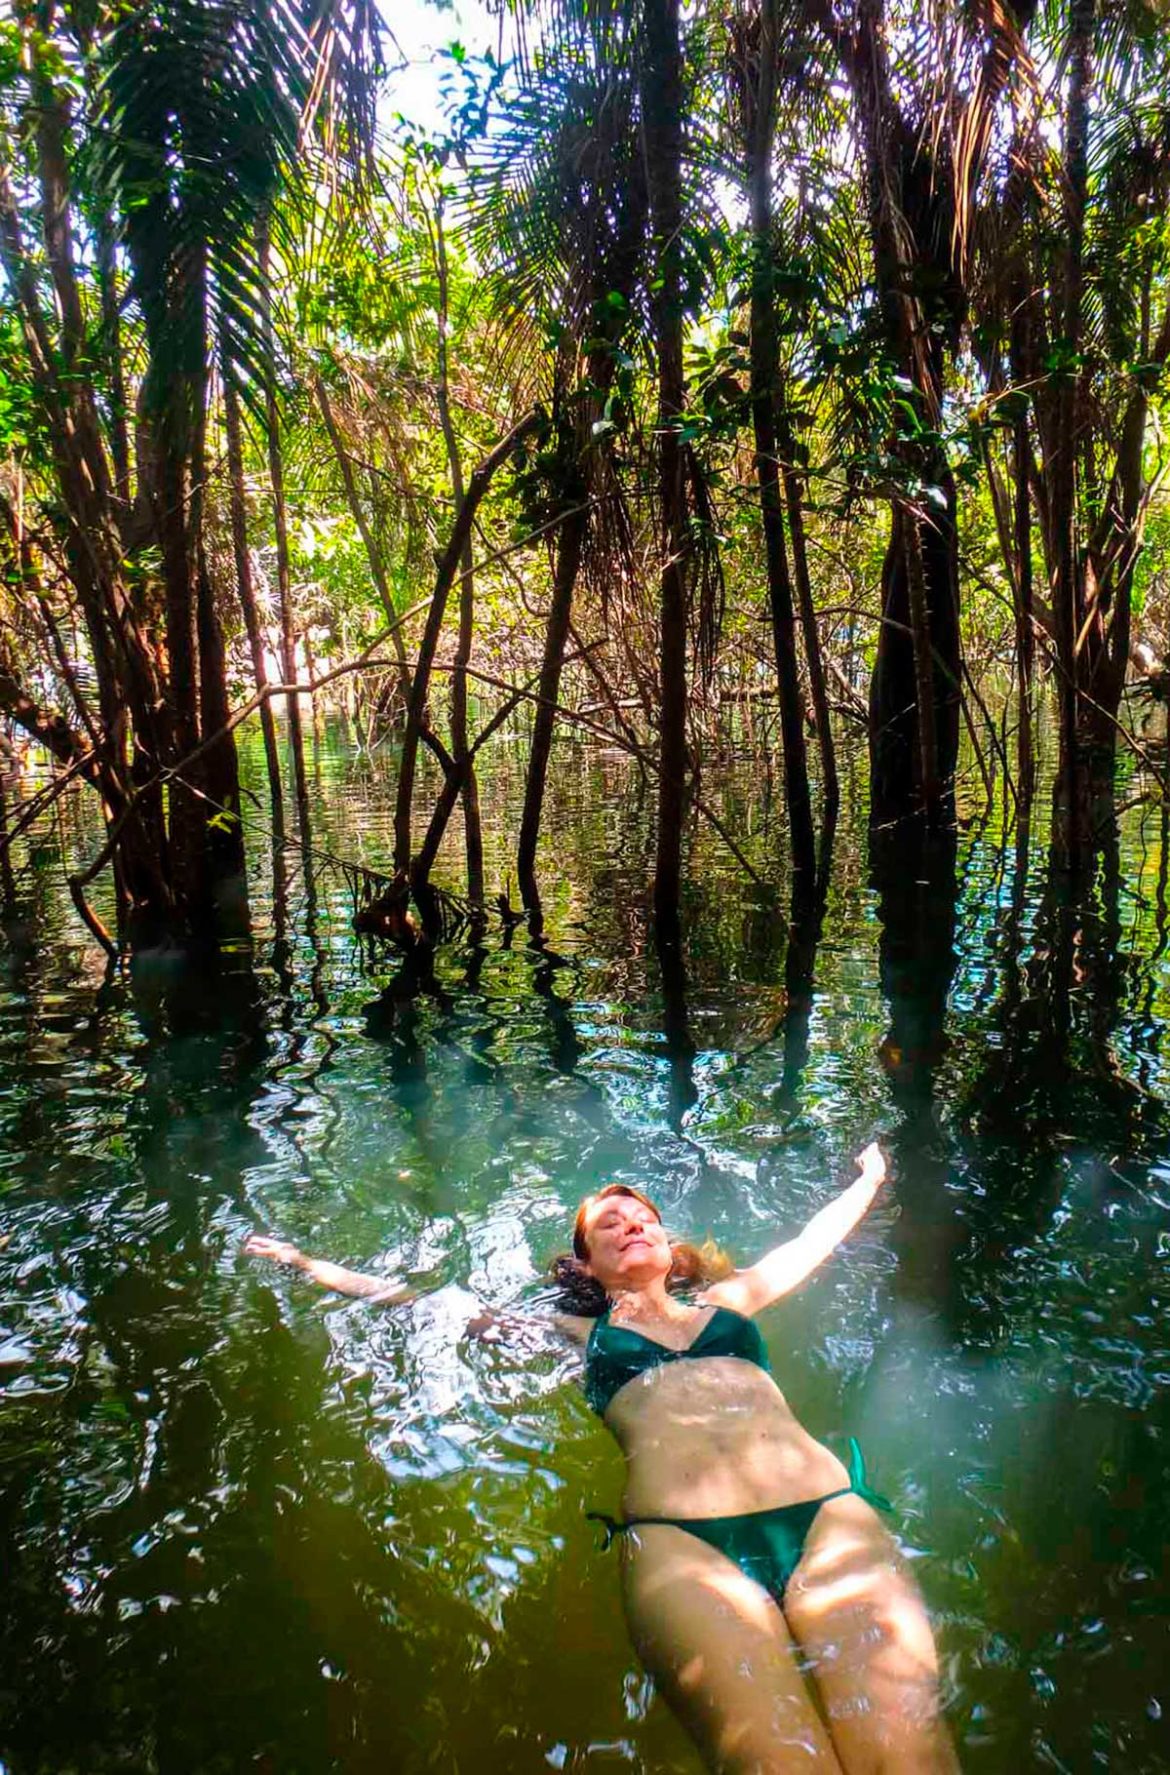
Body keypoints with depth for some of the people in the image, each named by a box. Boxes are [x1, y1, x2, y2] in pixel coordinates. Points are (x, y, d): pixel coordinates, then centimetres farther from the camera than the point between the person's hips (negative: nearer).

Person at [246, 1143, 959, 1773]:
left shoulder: (724, 1299, 31)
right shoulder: (576, 1331, 27)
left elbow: (814, 1240, 48)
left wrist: (870, 1179, 63)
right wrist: (305, 1263, 35)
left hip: (830, 1514, 2)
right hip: (681, 1540, -2)